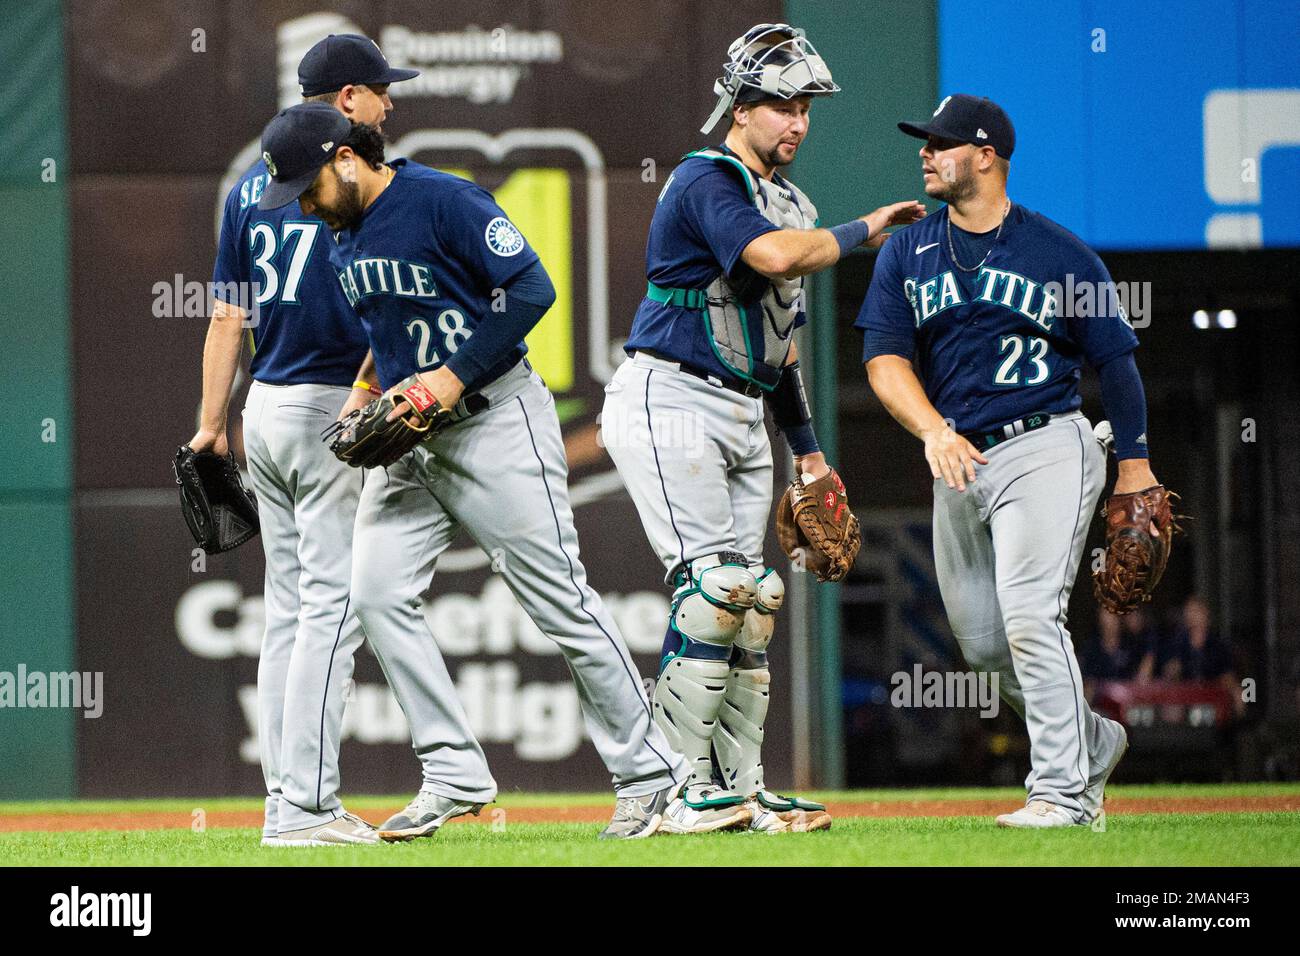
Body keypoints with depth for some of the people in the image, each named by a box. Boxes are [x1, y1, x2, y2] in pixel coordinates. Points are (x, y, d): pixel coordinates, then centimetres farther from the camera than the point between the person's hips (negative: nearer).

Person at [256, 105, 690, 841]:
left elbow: (531, 289, -18)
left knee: (560, 599, -6)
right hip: (409, 436, 8)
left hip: (495, 416, -8)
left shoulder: (445, 201, -15)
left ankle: (648, 773, 3)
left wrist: (453, 377, -19)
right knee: (379, 592, -6)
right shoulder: (345, 236, 10)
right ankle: (455, 774, -1)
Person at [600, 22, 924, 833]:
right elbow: (771, 255, -30)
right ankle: (686, 789, -15)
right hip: (670, 401, -9)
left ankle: (742, 790, 8)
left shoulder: (793, 206, 19)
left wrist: (807, 448, 22)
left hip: (744, 416, 9)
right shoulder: (706, 181, -10)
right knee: (715, 584, -17)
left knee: (754, 597, 5)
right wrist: (866, 231, -16)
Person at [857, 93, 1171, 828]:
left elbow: (1114, 356, 4)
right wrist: (934, 430, -19)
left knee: (1029, 616, -19)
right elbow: (885, 359, -1)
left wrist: (1135, 463, 0)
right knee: (982, 641, 8)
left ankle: (1064, 792, -17)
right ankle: (1093, 742, 30)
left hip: (1046, 450, -5)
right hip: (959, 464, 5)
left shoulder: (1061, 254, -1)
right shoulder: (906, 255, 9)